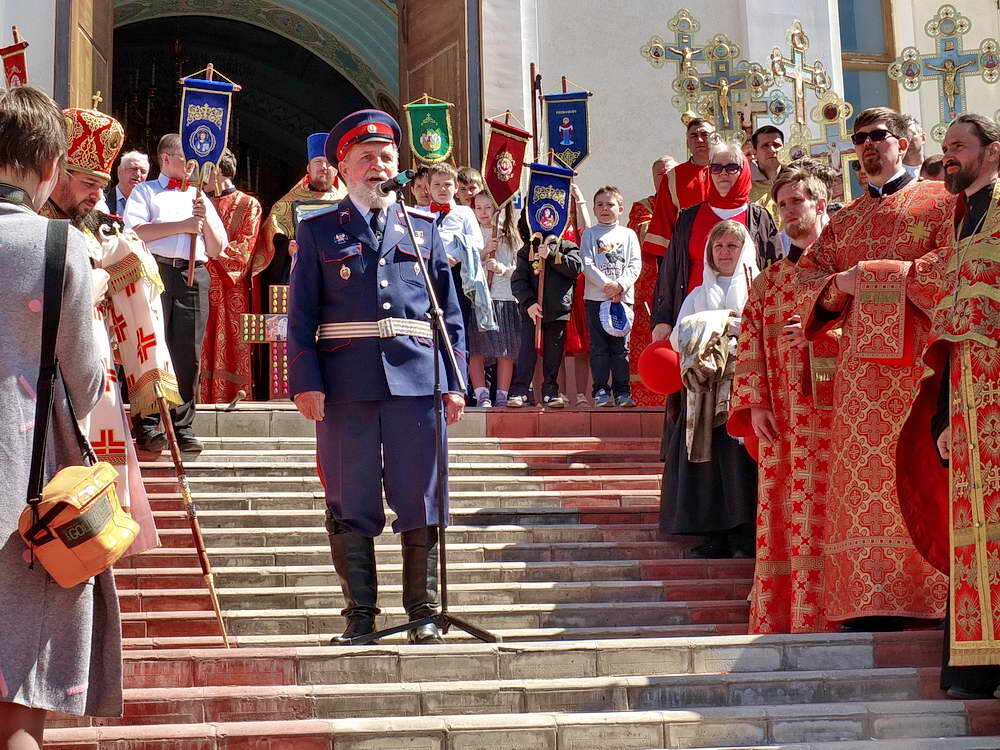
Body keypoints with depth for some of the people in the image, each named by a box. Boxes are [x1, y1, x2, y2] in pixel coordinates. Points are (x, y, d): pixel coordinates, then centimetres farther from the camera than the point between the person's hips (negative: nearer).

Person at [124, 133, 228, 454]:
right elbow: (135, 231, -6)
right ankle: (147, 427, -6)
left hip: (194, 275, 4)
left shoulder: (200, 198, 27)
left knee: (188, 353, -2)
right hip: (156, 271, -4)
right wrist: (183, 225, -7)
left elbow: (216, 249, 21)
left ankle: (183, 428, 1)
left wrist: (205, 219, 4)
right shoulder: (145, 192, 14)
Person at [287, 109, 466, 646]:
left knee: (420, 501, 2)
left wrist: (454, 382, 4)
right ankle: (360, 615, 11)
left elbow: (450, 312, 13)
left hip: (416, 379, 1)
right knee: (351, 506, 2)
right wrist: (306, 383, -6)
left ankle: (423, 613, 11)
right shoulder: (318, 231, 10)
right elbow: (301, 315, 5)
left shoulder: (424, 229, 15)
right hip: (346, 385, -1)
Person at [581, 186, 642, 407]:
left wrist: (621, 284, -13)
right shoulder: (590, 234, 8)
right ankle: (601, 391, 1)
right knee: (599, 346, -2)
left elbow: (635, 264, 3)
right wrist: (607, 285, -14)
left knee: (621, 346, 1)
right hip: (596, 297, -1)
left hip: (623, 296, 1)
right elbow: (587, 264, -3)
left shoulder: (628, 235, 12)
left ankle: (622, 391, 5)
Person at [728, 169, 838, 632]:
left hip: (828, 407, -5)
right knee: (778, 518, 2)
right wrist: (755, 403, 1)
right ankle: (779, 620, 6)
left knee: (823, 512, -9)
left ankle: (824, 613, -7)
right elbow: (750, 346, 13)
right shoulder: (767, 281, 20)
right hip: (779, 417, 5)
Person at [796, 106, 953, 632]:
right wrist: (834, 288, -5)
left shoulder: (938, 200, 7)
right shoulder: (845, 220, 23)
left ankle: (939, 597, -8)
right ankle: (875, 602, -4)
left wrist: (871, 274, -11)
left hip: (917, 356, -4)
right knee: (865, 479, -3)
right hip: (861, 363, 4)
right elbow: (809, 277, 17)